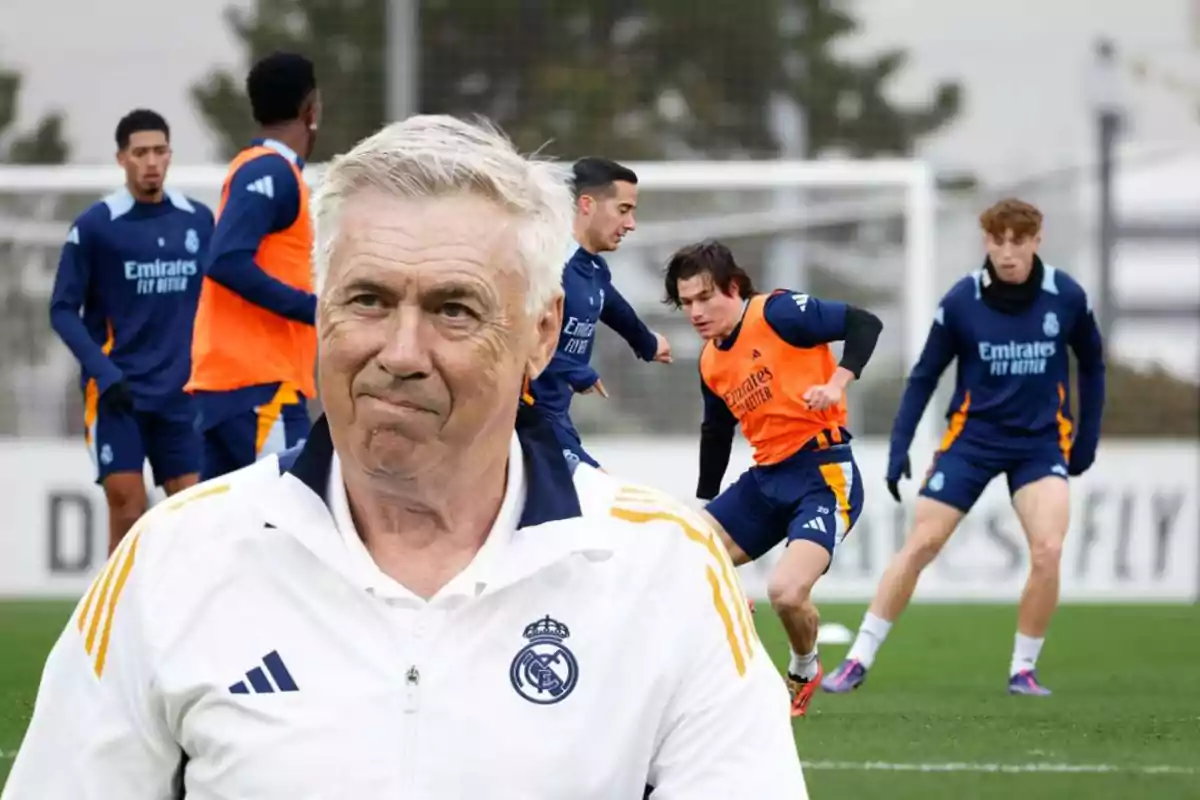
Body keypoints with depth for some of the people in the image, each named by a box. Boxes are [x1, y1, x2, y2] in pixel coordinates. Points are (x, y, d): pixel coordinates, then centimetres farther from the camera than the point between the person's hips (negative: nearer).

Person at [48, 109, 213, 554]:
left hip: (180, 392, 4)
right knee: (128, 508, -8)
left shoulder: (197, 220, 5)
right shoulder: (95, 225, -6)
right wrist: (105, 374, -15)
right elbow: (63, 310, -5)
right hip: (116, 392, -4)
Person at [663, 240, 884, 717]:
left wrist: (837, 383, -26)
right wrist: (703, 503, 23)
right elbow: (716, 434, 24)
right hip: (766, 478, 8)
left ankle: (804, 673, 9)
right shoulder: (710, 363, 11)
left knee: (786, 592, -24)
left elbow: (864, 323, -15)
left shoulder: (776, 313, -11)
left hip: (823, 473, -8)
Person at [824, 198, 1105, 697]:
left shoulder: (1066, 298, -9)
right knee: (920, 544, -5)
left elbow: (1091, 365, 8)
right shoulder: (961, 301, -11)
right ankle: (859, 660, 5)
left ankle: (1023, 669, -1)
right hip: (972, 435, 0)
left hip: (1042, 441, 0)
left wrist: (1088, 439, 8)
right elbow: (925, 375, -1)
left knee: (1048, 549, -18)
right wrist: (899, 447, -7)